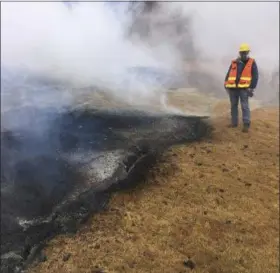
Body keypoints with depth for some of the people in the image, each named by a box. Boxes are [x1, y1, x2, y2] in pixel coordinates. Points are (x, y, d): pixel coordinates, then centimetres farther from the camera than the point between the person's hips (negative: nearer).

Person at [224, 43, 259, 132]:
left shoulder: (252, 63, 4)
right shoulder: (234, 62, 11)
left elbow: (255, 76, 0)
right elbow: (228, 74, 9)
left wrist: (251, 88, -9)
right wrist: (226, 85, -4)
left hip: (244, 88, -4)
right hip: (233, 88, 4)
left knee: (245, 106, -9)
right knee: (233, 105, 9)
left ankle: (246, 125, -7)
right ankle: (234, 122, 19)